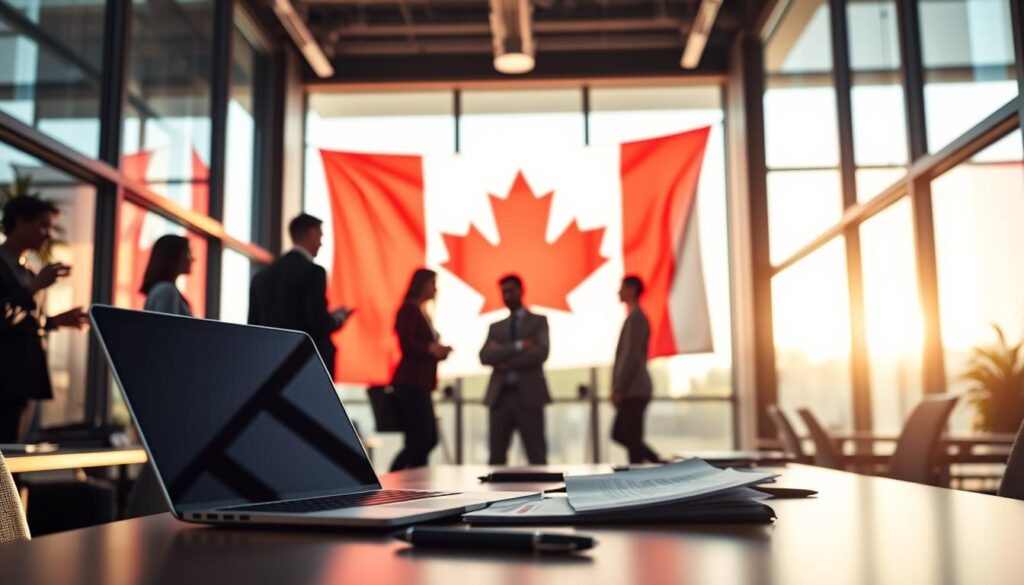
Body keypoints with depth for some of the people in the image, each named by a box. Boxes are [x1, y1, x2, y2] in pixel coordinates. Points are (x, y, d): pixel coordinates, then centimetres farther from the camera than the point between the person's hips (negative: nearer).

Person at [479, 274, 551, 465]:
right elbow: (485, 357, -1)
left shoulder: (538, 321, 10)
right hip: (500, 396, 3)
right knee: (496, 456, 1)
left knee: (537, 456, -1)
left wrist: (505, 360, -5)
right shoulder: (495, 327, 17)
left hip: (528, 395, -3)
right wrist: (518, 346, -10)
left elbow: (541, 353, -7)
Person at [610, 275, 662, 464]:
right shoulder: (640, 317, 18)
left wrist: (618, 389, -17)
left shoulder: (634, 317, -12)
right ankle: (659, 464, 14)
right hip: (635, 390, 10)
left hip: (632, 392, -10)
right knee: (619, 434, 15)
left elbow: (631, 356, -19)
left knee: (633, 440, -5)